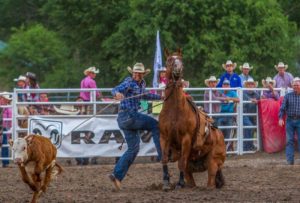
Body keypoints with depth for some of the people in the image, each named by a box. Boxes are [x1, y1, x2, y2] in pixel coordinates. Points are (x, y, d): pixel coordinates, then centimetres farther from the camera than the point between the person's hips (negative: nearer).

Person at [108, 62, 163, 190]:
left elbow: (144, 95, 35)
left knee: (133, 149, 9)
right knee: (155, 125, -5)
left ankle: (117, 175, 6)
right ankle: (163, 155, -1)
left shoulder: (142, 84, 14)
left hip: (132, 116, 9)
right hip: (128, 116, -9)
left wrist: (160, 97, 39)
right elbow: (115, 90, -26)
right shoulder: (129, 82, -11)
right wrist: (117, 93, -50)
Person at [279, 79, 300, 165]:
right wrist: (280, 118, -11)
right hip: (290, 120, 0)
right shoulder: (288, 96, 4)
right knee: (289, 140, -1)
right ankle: (290, 160, 0)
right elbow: (282, 108, 2)